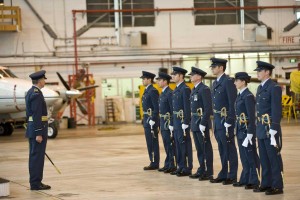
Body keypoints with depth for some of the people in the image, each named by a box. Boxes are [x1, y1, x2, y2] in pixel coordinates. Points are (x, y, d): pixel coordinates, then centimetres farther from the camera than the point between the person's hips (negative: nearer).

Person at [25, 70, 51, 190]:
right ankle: (36, 183, -3)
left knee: (35, 156, 12)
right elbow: (36, 115, -21)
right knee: (37, 156, -6)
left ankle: (35, 182, 16)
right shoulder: (36, 94, -17)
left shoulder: (31, 93, 15)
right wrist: (38, 134, -22)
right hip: (38, 129, -10)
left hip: (32, 129, 10)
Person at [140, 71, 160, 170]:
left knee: (153, 142, -6)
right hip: (146, 119, 10)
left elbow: (157, 107, -19)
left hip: (151, 119, -10)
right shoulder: (146, 91, 16)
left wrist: (152, 120, -22)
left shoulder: (153, 91, -14)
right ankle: (153, 162, 16)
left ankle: (155, 163, -2)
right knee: (150, 142, 12)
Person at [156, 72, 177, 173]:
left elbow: (173, 110, -17)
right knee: (166, 145, 12)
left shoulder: (170, 93, -14)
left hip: (168, 122, -9)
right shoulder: (162, 94, 15)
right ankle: (167, 165, 18)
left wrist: (171, 125, -20)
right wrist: (160, 124, 18)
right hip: (163, 123, 9)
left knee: (170, 144, -5)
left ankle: (172, 166, -1)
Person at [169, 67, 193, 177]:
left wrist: (185, 123, -21)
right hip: (176, 121, 9)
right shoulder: (176, 90, 17)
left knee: (185, 143, -6)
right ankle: (181, 167, 17)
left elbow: (188, 107, -17)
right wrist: (172, 123, 18)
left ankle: (187, 168, -2)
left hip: (182, 121, -9)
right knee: (178, 144, 11)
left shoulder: (185, 89, -12)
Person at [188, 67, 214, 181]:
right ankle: (201, 170, 20)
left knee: (206, 148, -3)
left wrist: (203, 124, -21)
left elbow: (208, 108, -18)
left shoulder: (204, 89, -13)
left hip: (202, 123, -9)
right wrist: (193, 123, 15)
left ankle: (209, 173, 1)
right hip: (195, 123, 9)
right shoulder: (194, 90, 16)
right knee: (199, 149, 13)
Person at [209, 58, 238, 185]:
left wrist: (229, 122, -20)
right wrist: (215, 120, 15)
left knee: (229, 148, -2)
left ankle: (232, 176, 3)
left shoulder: (228, 81, -12)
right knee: (222, 148, 13)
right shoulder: (215, 83, 15)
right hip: (217, 120, 9)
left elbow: (233, 103, -17)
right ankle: (223, 174, 19)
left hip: (226, 120, -9)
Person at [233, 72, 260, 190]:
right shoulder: (240, 95, 12)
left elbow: (252, 116, -18)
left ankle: (254, 181, 5)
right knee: (244, 156, 14)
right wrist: (237, 129, 16)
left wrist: (250, 133, -20)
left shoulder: (248, 96, -16)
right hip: (240, 130, 9)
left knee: (250, 155, -1)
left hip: (247, 129, -9)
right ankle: (245, 179, 21)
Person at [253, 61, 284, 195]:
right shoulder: (260, 88, 14)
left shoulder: (274, 88, -12)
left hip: (270, 128, -8)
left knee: (274, 158, -2)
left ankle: (277, 186, 3)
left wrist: (273, 131, -20)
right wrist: (258, 128, 16)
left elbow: (277, 110, -17)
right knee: (264, 159, 13)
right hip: (261, 129, 8)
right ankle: (266, 184, 20)